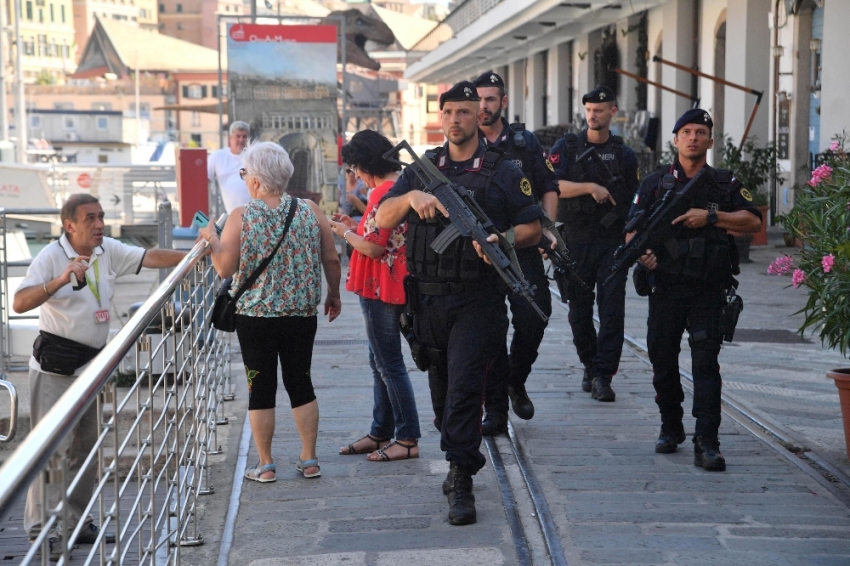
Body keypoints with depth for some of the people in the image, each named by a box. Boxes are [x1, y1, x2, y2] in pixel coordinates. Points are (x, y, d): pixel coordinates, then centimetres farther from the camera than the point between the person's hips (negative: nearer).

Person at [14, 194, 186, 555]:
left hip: (89, 364, 7)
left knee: (85, 447, 12)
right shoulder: (51, 258, -14)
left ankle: (78, 526, 22)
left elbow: (149, 258, 2)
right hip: (54, 366, -7)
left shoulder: (108, 251, 5)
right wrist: (61, 280, -36)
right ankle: (41, 532, -7)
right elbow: (20, 303, -24)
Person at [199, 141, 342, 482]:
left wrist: (211, 239, 5)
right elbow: (331, 260, 2)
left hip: (255, 316, -2)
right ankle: (309, 460, 16)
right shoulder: (310, 211, -3)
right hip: (301, 314, 3)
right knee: (300, 384, 13)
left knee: (261, 389, 7)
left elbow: (225, 268, -11)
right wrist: (333, 295, 17)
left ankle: (265, 465, 12)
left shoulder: (240, 218, -11)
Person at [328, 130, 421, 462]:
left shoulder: (384, 192, -21)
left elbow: (373, 247, -22)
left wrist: (345, 233, -6)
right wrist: (355, 226, 13)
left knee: (389, 363, -3)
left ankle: (408, 439, 2)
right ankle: (381, 433, 25)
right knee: (380, 362, 17)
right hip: (388, 287, 11)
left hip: (381, 289, -11)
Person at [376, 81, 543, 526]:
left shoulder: (502, 172, 2)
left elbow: (533, 227, 1)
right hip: (428, 299, 4)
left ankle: (462, 482, -9)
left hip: (477, 300, -4)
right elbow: (383, 219, 3)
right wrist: (411, 198, -17)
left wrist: (500, 240, -20)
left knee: (464, 386, -11)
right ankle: (458, 459, 33)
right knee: (441, 388, 13)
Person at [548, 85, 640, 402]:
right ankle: (590, 367, 24)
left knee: (612, 310, -9)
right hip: (576, 241, 0)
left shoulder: (624, 155, 9)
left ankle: (602, 376, -9)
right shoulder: (566, 147, 5)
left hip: (613, 242, 0)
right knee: (579, 309, 7)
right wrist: (590, 187, -20)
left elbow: (634, 203, 11)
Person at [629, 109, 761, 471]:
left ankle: (706, 443, -13)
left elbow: (753, 221, -2)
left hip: (708, 291, -2)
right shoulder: (656, 183, 10)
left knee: (706, 362, -10)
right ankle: (671, 428, 28)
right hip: (665, 288, 2)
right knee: (662, 360, 8)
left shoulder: (725, 183, 8)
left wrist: (711, 217, -13)